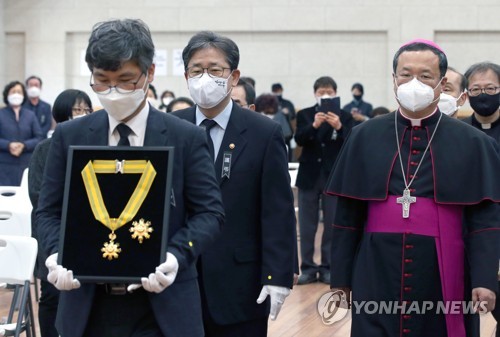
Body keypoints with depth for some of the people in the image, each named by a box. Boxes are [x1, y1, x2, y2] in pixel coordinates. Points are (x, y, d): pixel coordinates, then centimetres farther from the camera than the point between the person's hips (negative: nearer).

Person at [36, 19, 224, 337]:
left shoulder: (187, 138, 0)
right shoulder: (69, 137, 6)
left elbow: (209, 212, -2)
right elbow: (50, 210, 8)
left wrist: (175, 256, -21)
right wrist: (57, 254, -14)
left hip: (163, 305, -2)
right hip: (88, 304, 2)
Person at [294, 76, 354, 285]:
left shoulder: (344, 117, 2)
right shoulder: (305, 115, 4)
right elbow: (299, 140, -10)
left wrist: (339, 127, -27)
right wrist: (314, 125, -27)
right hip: (309, 177, 1)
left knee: (332, 225, 3)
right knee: (307, 226, 4)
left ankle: (328, 268, 10)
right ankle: (308, 268, 10)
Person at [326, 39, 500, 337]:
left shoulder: (472, 143, 2)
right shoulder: (365, 137, 7)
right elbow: (347, 216, 9)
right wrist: (340, 278, 6)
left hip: (442, 279, -1)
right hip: (376, 277, 1)